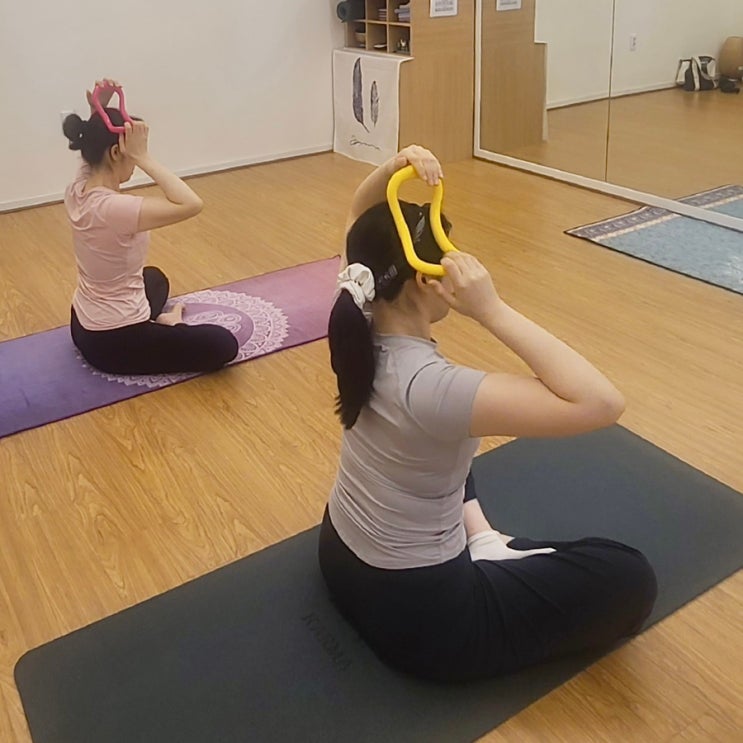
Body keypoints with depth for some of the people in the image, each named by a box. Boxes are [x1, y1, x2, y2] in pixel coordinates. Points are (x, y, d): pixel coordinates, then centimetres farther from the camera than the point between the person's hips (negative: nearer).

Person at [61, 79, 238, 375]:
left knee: (154, 278, 39)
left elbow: (96, 141, 14)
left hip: (83, 326, 9)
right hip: (113, 343, -9)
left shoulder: (77, 190, -6)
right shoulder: (112, 207, -32)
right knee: (223, 344, 0)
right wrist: (144, 158, -31)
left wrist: (98, 110, -7)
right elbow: (190, 205, -37)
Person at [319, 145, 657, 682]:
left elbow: (366, 223, 5)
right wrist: (492, 311, -37)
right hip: (414, 614, -7)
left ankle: (478, 540, 19)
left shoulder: (360, 327, -12)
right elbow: (603, 404, -37)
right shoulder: (430, 388, -36)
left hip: (341, 556, 7)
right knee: (630, 580, 3)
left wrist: (394, 167, -15)